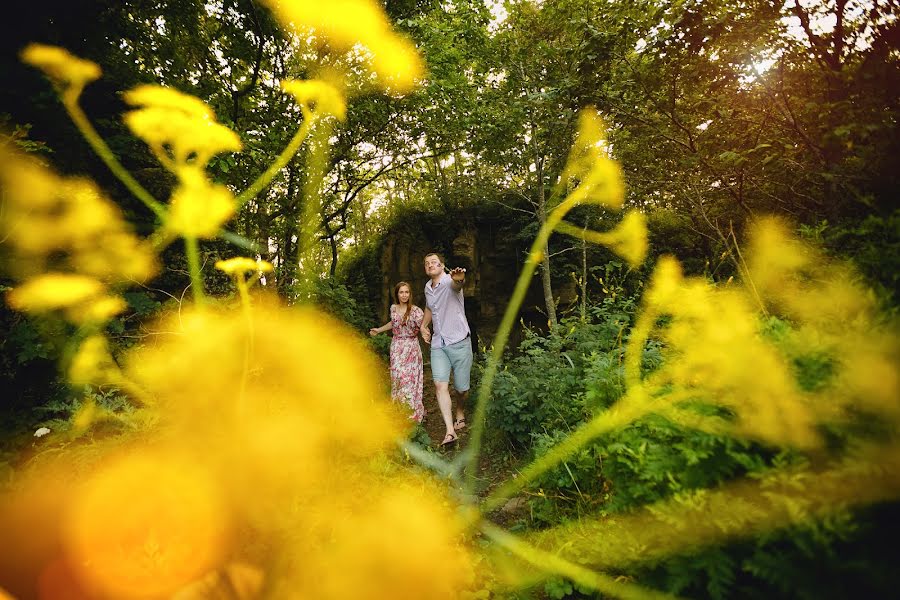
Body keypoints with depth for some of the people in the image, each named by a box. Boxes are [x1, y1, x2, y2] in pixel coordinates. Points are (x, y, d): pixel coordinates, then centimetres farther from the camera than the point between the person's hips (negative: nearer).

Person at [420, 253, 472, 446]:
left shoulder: (450, 281, -12)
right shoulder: (427, 287, 11)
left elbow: (457, 285, -40)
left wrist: (459, 279, -64)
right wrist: (423, 326, 16)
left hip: (459, 341, -5)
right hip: (438, 344, 5)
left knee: (461, 387, 5)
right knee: (440, 384, -13)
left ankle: (460, 414, 36)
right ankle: (450, 431, -14)